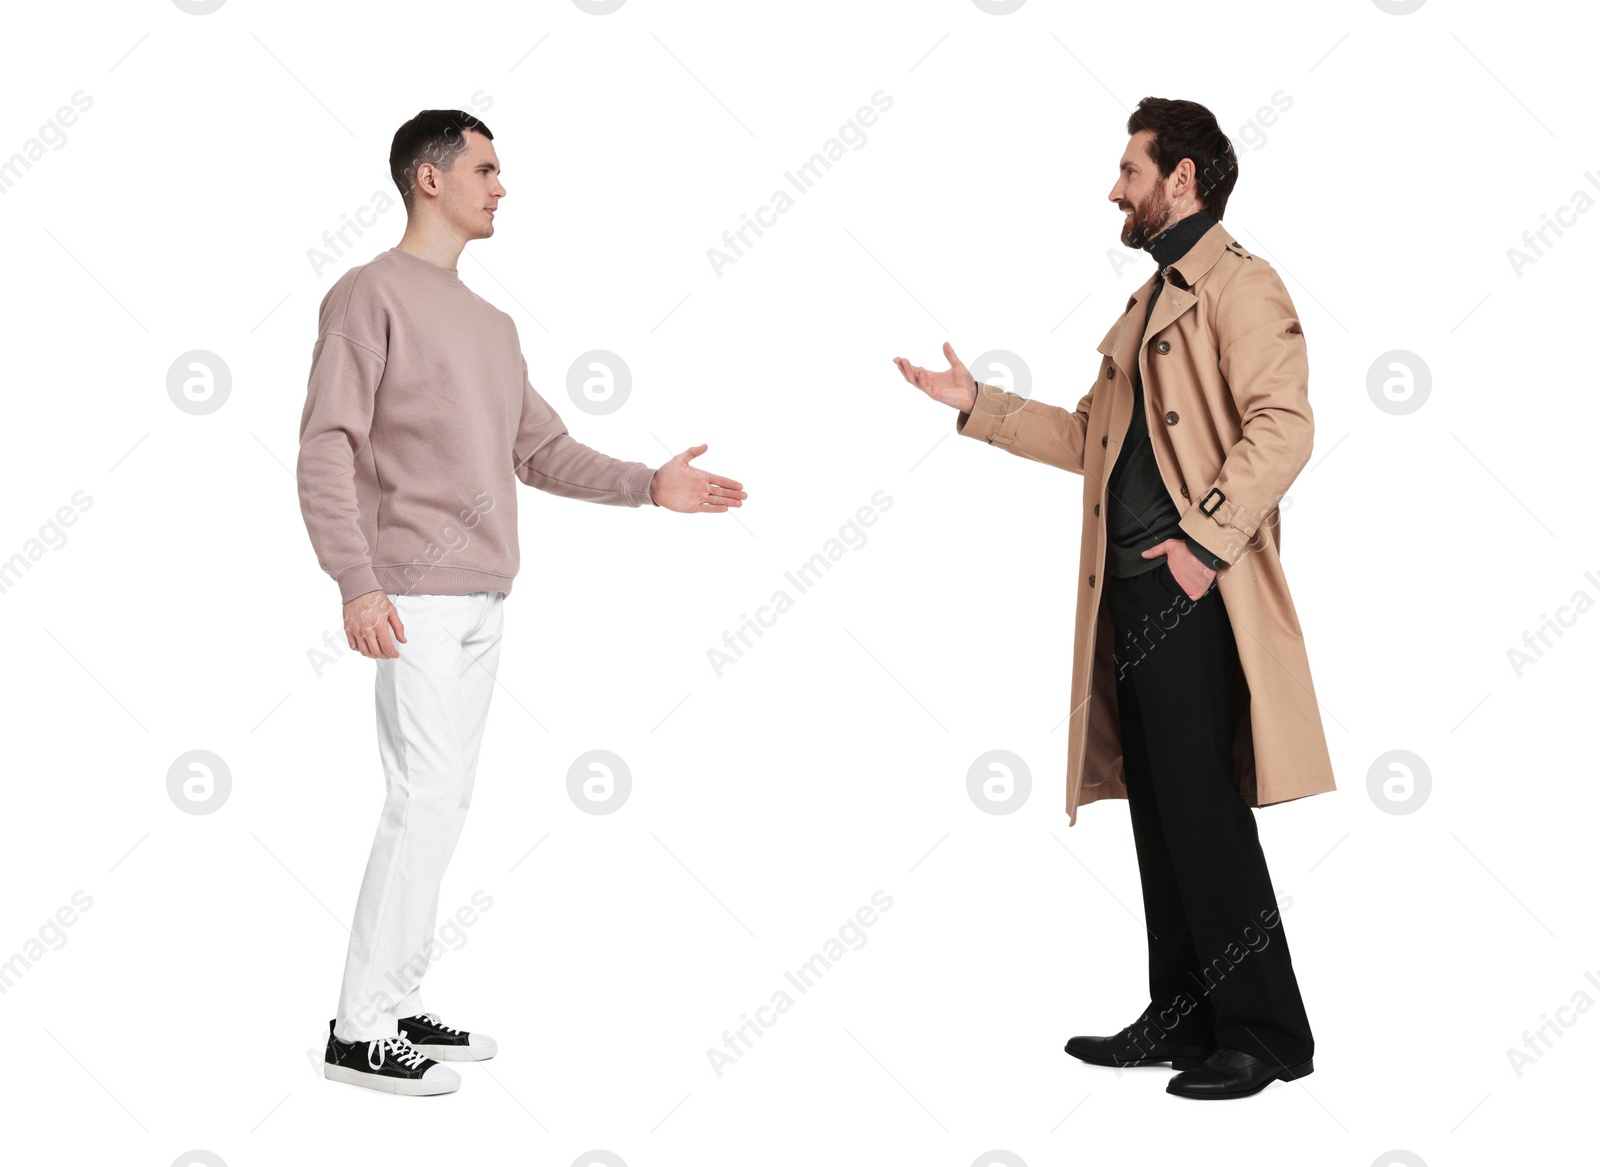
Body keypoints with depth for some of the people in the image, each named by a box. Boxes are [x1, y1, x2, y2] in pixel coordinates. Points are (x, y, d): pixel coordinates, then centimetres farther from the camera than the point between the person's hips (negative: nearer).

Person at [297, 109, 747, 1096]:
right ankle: (362, 1030, 0)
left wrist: (650, 486, 8)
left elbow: (544, 452, 20)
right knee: (425, 802, -10)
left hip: (482, 602, 8)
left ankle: (401, 1006, 18)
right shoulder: (372, 294, -4)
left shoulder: (492, 323, 20)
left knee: (445, 804, 9)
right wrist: (358, 582, -22)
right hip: (416, 600, -8)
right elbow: (325, 450, -12)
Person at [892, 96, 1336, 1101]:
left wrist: (1206, 537, -21)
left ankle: (1265, 1029, 4)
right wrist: (977, 405, 22)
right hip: (1130, 592, 9)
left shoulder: (1240, 284, -6)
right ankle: (1182, 1018, 21)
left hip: (1194, 592, -9)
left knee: (1203, 811, -7)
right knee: (1159, 811, 11)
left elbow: (1283, 425, -18)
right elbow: (1092, 436, 25)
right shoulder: (1149, 303, 24)